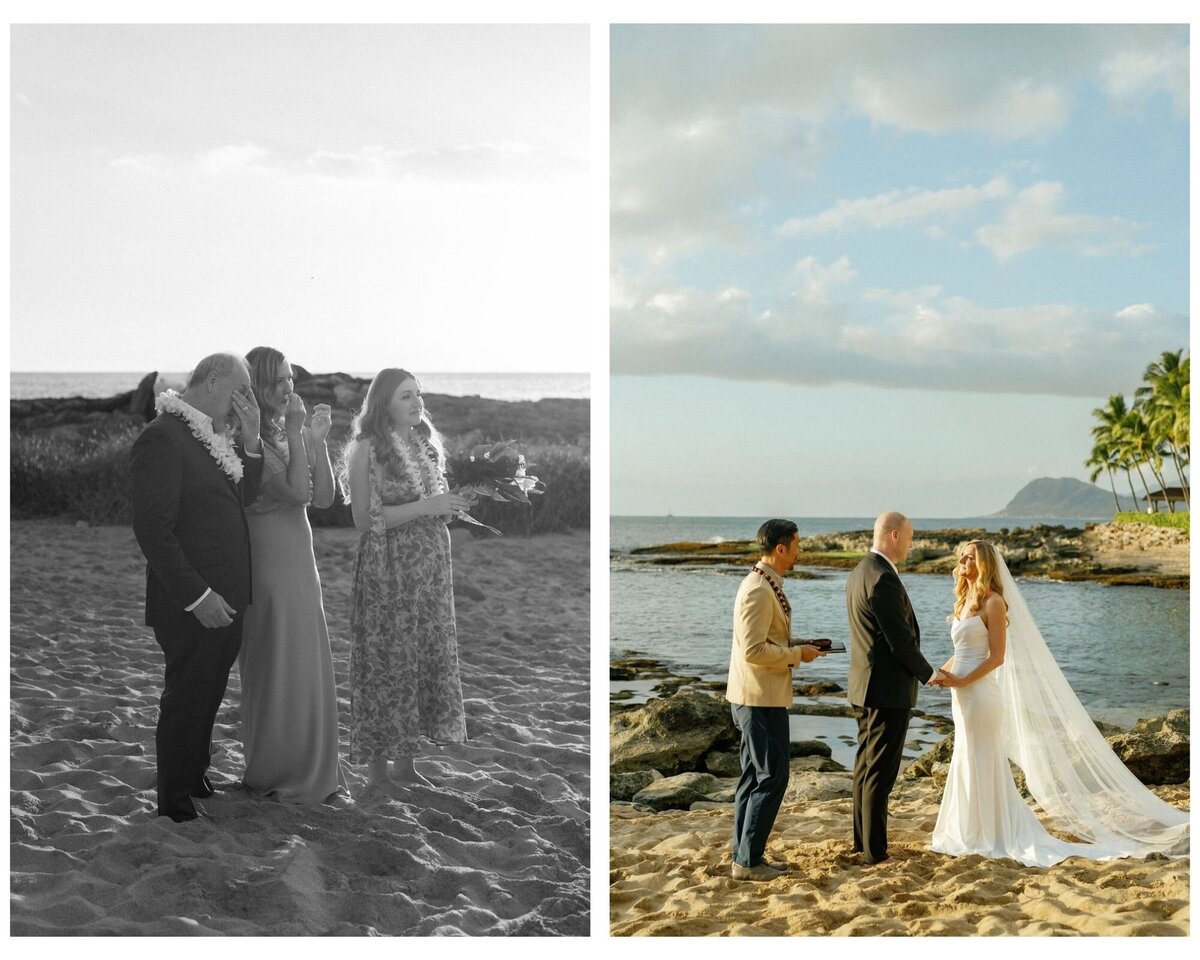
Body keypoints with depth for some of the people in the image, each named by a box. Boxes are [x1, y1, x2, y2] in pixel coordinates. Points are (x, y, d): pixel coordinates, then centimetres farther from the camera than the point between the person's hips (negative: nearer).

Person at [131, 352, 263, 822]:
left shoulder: (214, 436, 12)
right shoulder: (162, 437, -17)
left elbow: (244, 493, 10)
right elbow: (152, 528, -21)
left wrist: (250, 439, -3)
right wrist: (198, 597, -22)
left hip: (225, 598, 8)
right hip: (191, 606, -8)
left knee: (208, 694, 20)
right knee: (186, 699, 4)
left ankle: (195, 775, 36)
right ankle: (175, 801, 19)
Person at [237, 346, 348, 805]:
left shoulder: (292, 434, 7)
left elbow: (323, 498, 3)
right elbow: (297, 491, -22)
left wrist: (318, 440, -5)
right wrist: (295, 432, -19)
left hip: (301, 565, 7)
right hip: (267, 567, -7)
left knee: (310, 671, 12)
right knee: (274, 672, 5)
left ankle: (315, 774, 24)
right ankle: (273, 775, 20)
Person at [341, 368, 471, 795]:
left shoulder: (426, 443, 12)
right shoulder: (367, 449, -9)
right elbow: (365, 519, -14)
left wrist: (453, 506, 6)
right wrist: (424, 507, -19)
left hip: (430, 567, 7)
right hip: (388, 571, -7)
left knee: (428, 659, 8)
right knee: (388, 662, -2)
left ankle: (405, 762, 18)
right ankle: (377, 768, 10)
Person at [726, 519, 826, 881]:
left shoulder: (767, 585, 13)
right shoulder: (758, 591, -20)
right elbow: (753, 650, -25)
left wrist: (796, 648, 9)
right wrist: (797, 654, -14)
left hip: (758, 697, 11)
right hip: (761, 698, -11)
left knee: (754, 776, 14)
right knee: (772, 777, -5)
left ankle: (745, 856, 21)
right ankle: (748, 861, 0)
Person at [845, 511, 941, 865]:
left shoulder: (861, 571, 12)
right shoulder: (884, 579, -20)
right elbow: (901, 640, -19)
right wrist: (927, 674, -5)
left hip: (866, 685, 10)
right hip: (888, 689, -10)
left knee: (866, 766, 16)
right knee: (880, 772, -4)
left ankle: (862, 842, 25)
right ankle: (874, 851, 1)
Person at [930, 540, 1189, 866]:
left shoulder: (993, 601, -12)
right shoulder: (965, 600, 14)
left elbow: (997, 656, -17)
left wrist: (962, 681, -20)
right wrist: (943, 672, 0)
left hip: (980, 693, -9)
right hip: (962, 695, 9)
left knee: (981, 765, -1)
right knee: (966, 765, 13)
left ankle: (985, 838, 7)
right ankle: (969, 835, 21)